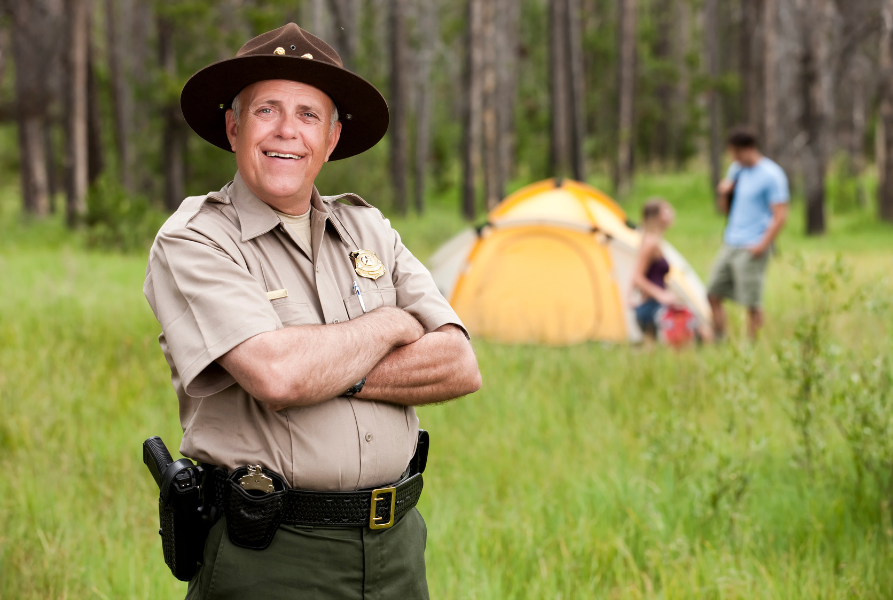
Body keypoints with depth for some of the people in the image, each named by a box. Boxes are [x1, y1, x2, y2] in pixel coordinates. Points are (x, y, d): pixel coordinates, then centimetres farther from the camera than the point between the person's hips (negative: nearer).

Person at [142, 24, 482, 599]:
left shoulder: (369, 229, 10)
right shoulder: (191, 243, -7)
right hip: (267, 553, -5)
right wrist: (387, 326, -7)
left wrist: (336, 375, -15)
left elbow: (461, 367, -1)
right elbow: (275, 375, -23)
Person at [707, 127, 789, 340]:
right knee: (713, 294, 8)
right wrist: (723, 193, -4)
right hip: (730, 244, 8)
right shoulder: (736, 170, 12)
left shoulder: (771, 175, -11)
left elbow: (780, 216, -14)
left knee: (752, 303, -6)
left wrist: (762, 245, -19)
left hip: (752, 249, -8)